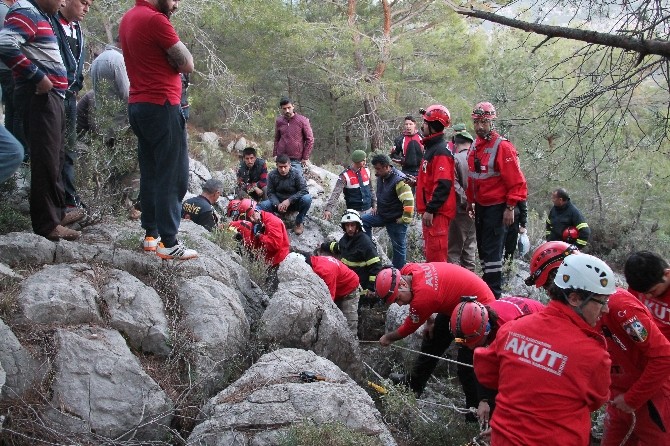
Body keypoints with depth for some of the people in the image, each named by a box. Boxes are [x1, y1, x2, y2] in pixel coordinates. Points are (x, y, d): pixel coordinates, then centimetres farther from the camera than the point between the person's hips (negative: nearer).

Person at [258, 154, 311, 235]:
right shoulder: (272, 175, -9)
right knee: (262, 206, -26)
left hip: (293, 202, -1)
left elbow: (304, 190, -20)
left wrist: (289, 200, -31)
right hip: (278, 202, 1)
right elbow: (270, 193, -8)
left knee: (307, 198, -33)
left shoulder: (296, 174, -15)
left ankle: (299, 222, -8)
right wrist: (277, 204, -29)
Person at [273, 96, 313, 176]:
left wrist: (305, 158, -5)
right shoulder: (279, 121, 8)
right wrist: (275, 155, 10)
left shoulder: (302, 120, -4)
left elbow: (310, 140, -2)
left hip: (296, 161, -4)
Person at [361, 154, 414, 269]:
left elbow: (409, 202, -27)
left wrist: (405, 220, -22)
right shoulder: (381, 177, 3)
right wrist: (377, 207, 17)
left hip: (396, 219, -8)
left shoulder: (399, 180, -25)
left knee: (398, 246, 3)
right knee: (363, 221, 3)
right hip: (382, 214, 8)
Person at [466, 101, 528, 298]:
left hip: (496, 208, -8)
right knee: (482, 247, 16)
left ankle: (494, 294, 1)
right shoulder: (474, 147, 9)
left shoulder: (503, 147, -16)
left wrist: (510, 208, -17)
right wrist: (470, 201, 21)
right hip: (480, 206, 8)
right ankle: (486, 283, 30)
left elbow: (517, 181, -16)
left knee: (492, 251, -6)